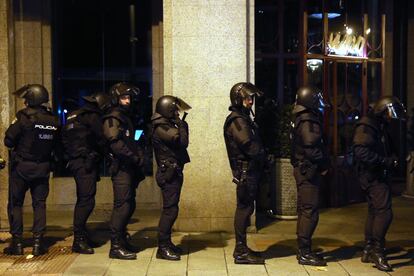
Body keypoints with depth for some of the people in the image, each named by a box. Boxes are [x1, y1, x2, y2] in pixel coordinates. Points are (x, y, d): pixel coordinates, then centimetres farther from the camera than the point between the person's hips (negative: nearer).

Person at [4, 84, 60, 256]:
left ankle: (17, 243, 9)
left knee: (15, 204, 8)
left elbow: (9, 141, -12)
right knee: (39, 204, 10)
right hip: (42, 168, 3)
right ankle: (38, 242, 7)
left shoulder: (24, 117, -15)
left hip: (21, 166, -3)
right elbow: (55, 145, 4)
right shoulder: (53, 120, -2)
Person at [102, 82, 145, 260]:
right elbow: (116, 143, -21)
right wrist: (135, 157, -17)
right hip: (121, 167, -10)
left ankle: (122, 239, 24)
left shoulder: (126, 118, 21)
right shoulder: (113, 118, -8)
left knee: (129, 205, 13)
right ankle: (116, 247, -7)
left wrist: (139, 155, 5)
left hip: (130, 168, 10)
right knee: (122, 205, -11)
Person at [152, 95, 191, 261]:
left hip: (173, 172, 10)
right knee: (170, 209, -9)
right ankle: (163, 248, -5)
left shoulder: (167, 125, 16)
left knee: (170, 209, 14)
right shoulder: (161, 128, -15)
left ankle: (166, 243, 22)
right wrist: (181, 125, -9)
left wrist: (181, 125, 9)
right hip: (169, 173, -10)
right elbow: (182, 141, -23)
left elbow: (181, 143, 16)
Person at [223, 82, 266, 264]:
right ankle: (241, 251, -1)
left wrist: (260, 156, 2)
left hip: (249, 171, 10)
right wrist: (262, 156, -7)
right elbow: (249, 145, -22)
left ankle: (242, 248, 21)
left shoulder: (243, 118, 19)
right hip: (245, 171, -10)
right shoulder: (237, 120, -13)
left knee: (245, 208, 13)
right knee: (244, 209, -6)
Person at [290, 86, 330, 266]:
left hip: (302, 169, 11)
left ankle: (302, 249, 22)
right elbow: (312, 148, -23)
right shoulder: (309, 121, -16)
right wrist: (324, 166, -10)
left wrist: (321, 164, 13)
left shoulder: (300, 120, 15)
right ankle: (304, 253, -5)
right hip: (308, 170, -11)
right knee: (310, 211, -8)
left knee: (304, 210, 15)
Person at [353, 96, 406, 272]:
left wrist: (392, 159, 2)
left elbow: (385, 150, 24)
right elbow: (361, 152, -26)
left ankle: (368, 251, 22)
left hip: (378, 176, 10)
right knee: (384, 212, -14)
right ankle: (377, 251, -7)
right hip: (372, 176, -10)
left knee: (375, 211, 14)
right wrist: (386, 161, -22)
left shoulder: (380, 127, 16)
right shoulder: (366, 126, -15)